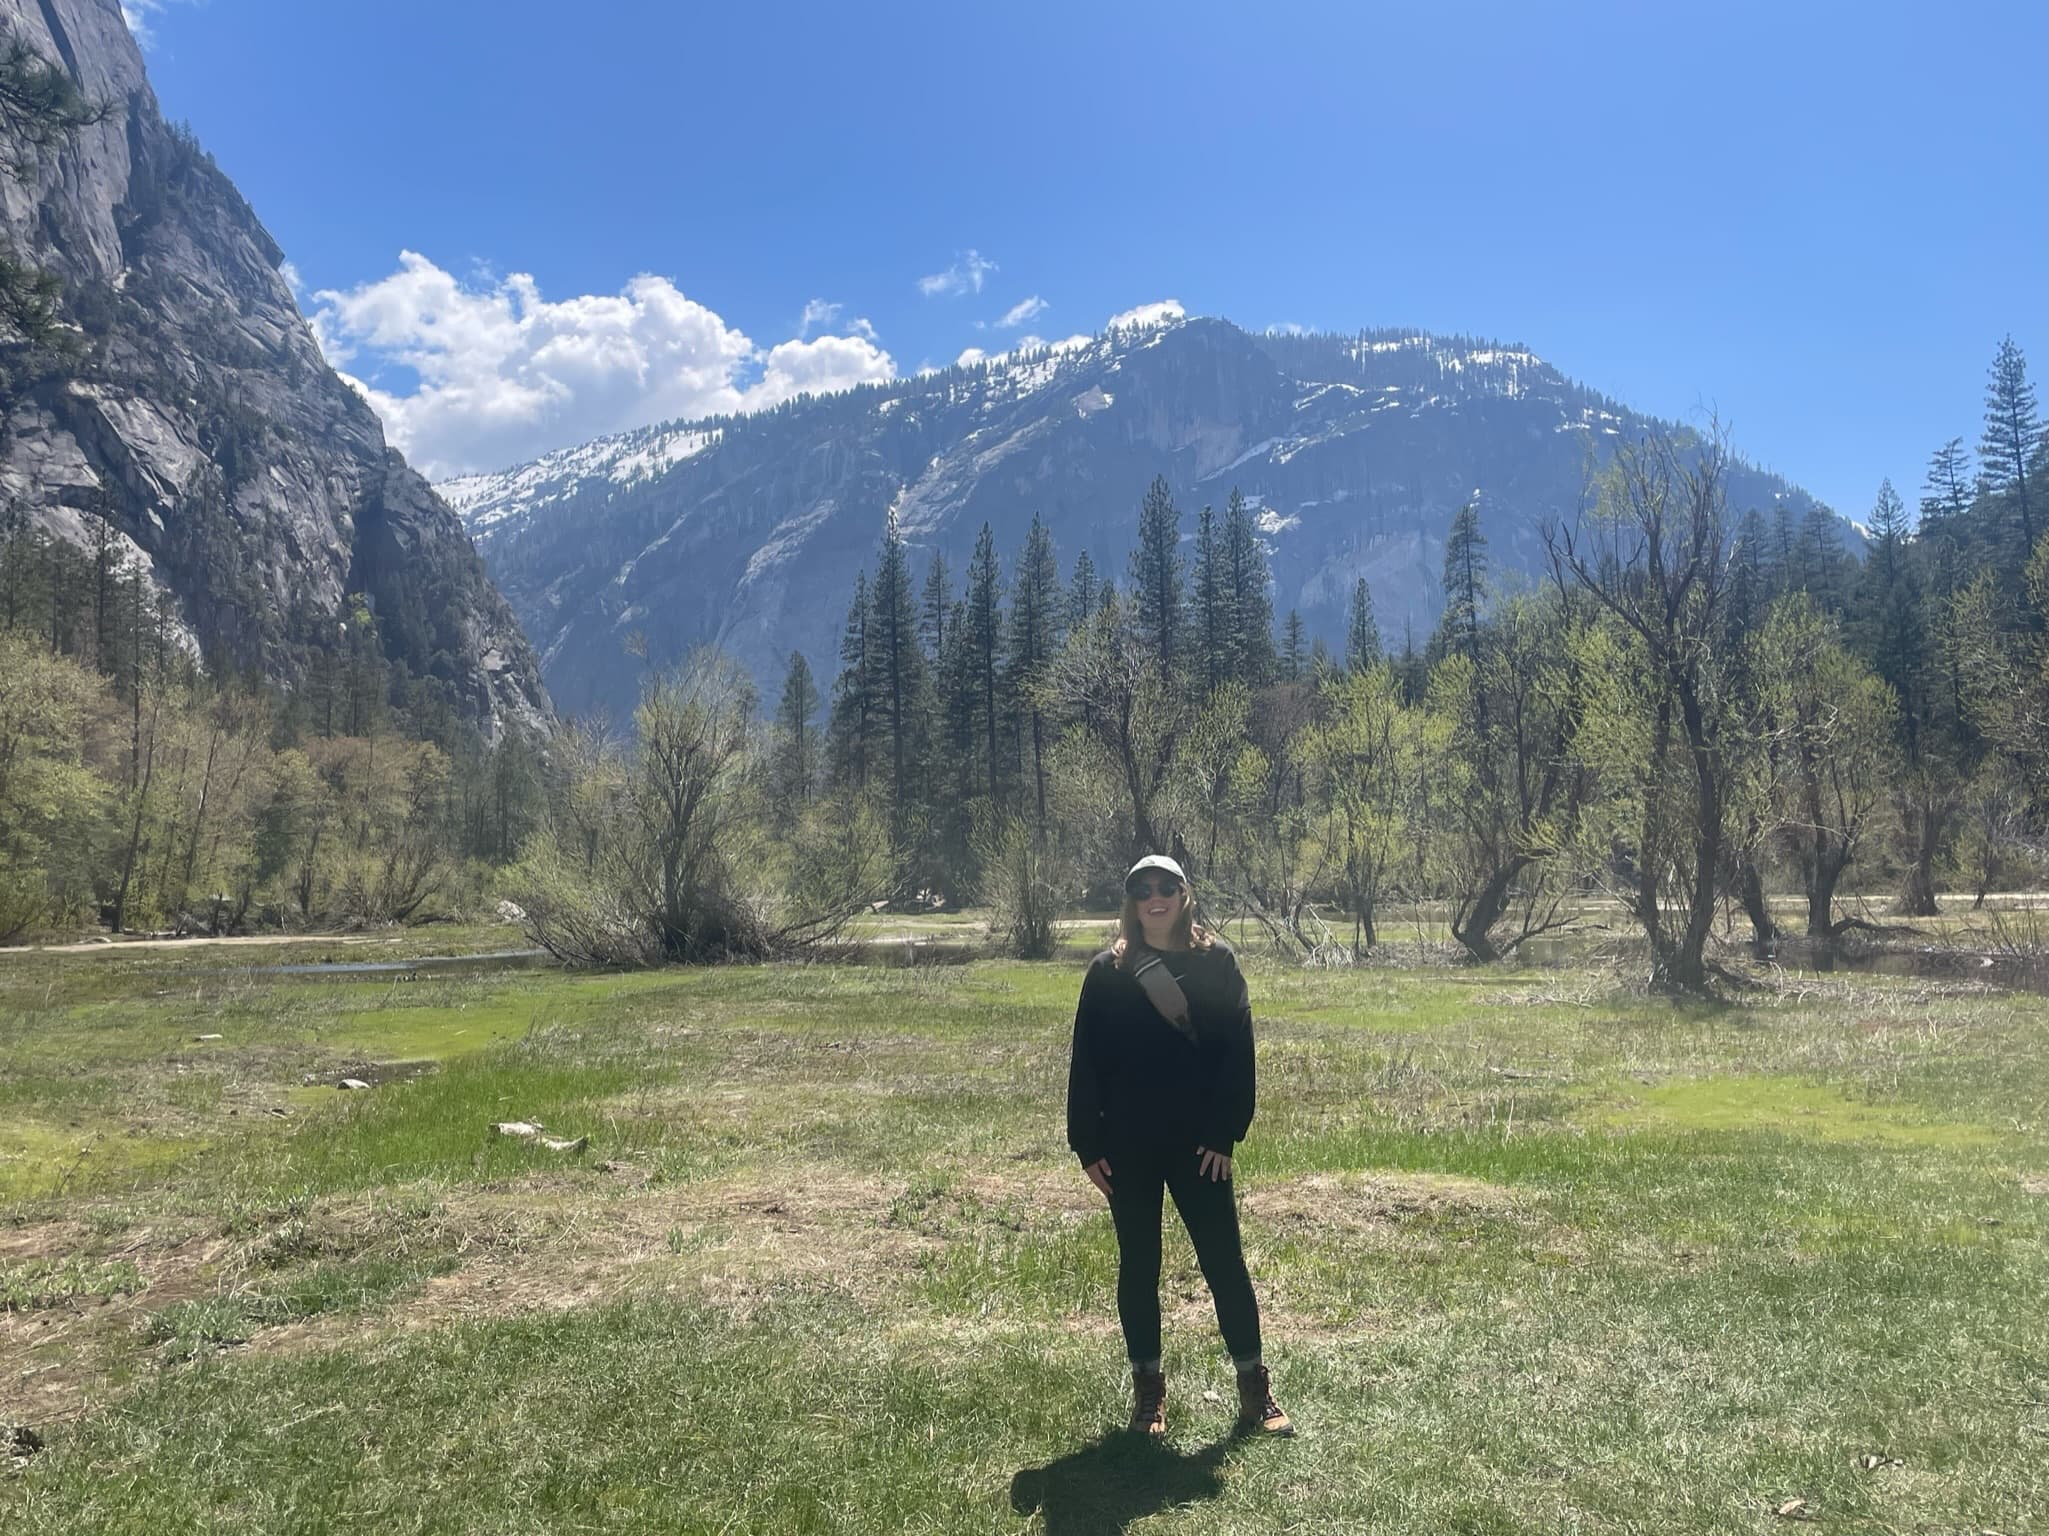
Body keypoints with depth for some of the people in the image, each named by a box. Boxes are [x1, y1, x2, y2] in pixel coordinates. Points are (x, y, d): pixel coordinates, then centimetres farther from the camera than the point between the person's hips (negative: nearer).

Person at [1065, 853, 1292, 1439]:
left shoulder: (1216, 962, -1)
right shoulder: (1108, 971, 1)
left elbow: (1237, 1051, -2)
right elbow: (1086, 1062, 2)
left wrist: (1225, 1133, -8)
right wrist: (1088, 1144, -3)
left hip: (1198, 1143, -1)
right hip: (1128, 1146, 1)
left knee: (1224, 1262, 3)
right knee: (1138, 1267, 10)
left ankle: (1254, 1386, 16)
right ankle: (1148, 1388, 24)